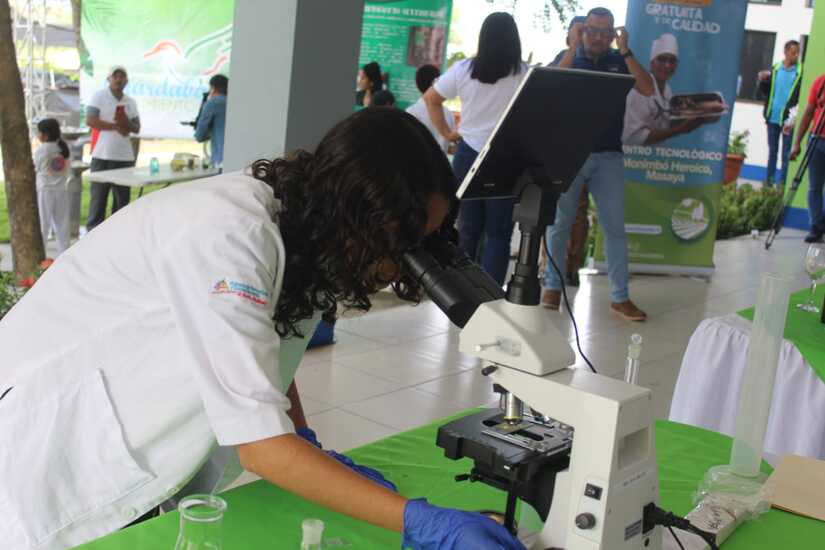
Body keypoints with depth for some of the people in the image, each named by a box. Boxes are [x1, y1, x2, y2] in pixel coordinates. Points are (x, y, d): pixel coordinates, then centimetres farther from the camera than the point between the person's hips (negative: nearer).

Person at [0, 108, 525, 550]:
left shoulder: (297, 224, -7)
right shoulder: (229, 236, -32)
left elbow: (263, 352, 6)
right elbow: (260, 444, -35)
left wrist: (314, 452, -7)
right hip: (49, 445, -7)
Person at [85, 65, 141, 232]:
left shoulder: (131, 102, 15)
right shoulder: (99, 97, 0)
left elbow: (137, 128, 13)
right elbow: (90, 120, -10)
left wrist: (127, 124, -9)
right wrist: (116, 126, -13)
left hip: (125, 157, 5)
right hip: (102, 156, -5)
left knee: (122, 197, 7)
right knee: (98, 196, -2)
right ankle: (93, 230, 4)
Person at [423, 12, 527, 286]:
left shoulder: (464, 69, 3)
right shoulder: (525, 74, -5)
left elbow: (431, 98, 10)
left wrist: (446, 132, 14)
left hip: (468, 154, 3)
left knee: (468, 227, 11)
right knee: (498, 231, 3)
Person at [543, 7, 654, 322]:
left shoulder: (620, 62, 9)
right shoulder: (569, 58, 5)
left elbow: (648, 90, -5)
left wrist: (625, 50, -8)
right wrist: (573, 47, -13)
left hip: (608, 156, 1)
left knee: (615, 227, 1)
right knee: (560, 223, 6)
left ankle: (620, 297, 7)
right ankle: (553, 286, 19)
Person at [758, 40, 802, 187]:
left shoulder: (801, 72, -6)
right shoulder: (775, 69, 6)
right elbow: (765, 91, 12)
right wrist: (763, 81, -8)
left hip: (788, 119, -4)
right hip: (773, 118, 4)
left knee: (786, 154, 2)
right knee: (772, 152, 13)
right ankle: (768, 180, 21)